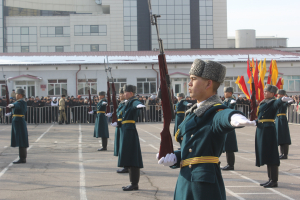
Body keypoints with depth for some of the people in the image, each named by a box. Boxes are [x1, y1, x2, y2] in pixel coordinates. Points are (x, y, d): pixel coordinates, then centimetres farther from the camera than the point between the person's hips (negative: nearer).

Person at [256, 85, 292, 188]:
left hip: (268, 130, -10)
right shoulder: (264, 102, 16)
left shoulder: (273, 102, -12)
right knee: (266, 155, 13)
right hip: (262, 129, 10)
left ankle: (274, 181, -4)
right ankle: (271, 179, 20)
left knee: (270, 155, -7)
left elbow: (277, 103, -36)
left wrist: (282, 100, -56)